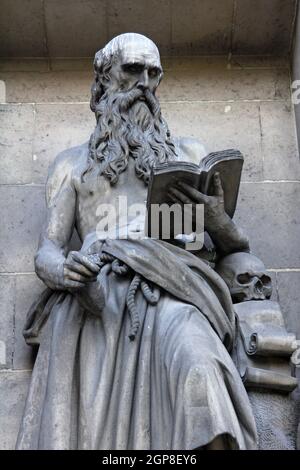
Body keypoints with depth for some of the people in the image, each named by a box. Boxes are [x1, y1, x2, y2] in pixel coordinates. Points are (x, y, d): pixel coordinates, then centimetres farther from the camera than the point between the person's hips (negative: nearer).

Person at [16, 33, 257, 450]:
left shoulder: (188, 153, 28)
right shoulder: (73, 162, 26)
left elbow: (237, 247, 22)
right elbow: (47, 252, 13)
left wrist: (216, 220, -5)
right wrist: (65, 270, -15)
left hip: (167, 293, 0)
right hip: (92, 299, 1)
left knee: (199, 374, -37)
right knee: (79, 429, -30)